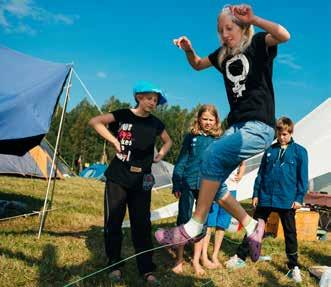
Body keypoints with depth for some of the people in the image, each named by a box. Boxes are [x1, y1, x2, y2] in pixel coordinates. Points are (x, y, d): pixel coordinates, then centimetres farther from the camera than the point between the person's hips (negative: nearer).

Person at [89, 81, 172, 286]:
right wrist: (114, 141, -15)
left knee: (142, 224, 5)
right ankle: (115, 265, 21)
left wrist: (161, 154, 6)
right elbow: (95, 122, -9)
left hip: (142, 181, 2)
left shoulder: (155, 123, 7)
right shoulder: (123, 115, -3)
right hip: (118, 178, -2)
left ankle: (147, 270, 11)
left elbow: (168, 141, 24)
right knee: (113, 222, 5)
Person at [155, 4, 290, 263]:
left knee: (213, 154, -29)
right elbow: (197, 64, 31)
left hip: (259, 127, -8)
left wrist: (252, 19, -17)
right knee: (211, 182, 0)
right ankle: (252, 226, 15)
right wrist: (188, 49, 11)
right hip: (237, 126, 8)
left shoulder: (258, 43, -1)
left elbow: (284, 35, -22)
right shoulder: (224, 54, 16)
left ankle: (195, 227, -22)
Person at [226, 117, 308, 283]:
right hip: (266, 197, 3)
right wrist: (256, 194, 7)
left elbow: (303, 177, -2)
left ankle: (294, 267, 20)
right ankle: (240, 257, 18)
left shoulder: (299, 151, -1)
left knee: (290, 233, 8)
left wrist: (299, 198, -8)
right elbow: (261, 174, 11)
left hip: (287, 200, -2)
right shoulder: (270, 150, 8)